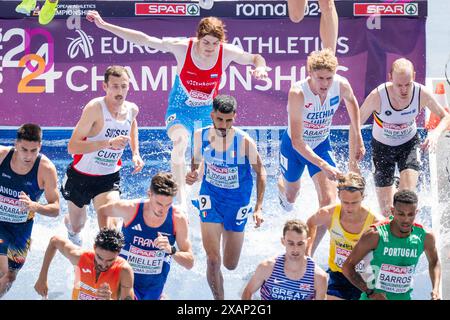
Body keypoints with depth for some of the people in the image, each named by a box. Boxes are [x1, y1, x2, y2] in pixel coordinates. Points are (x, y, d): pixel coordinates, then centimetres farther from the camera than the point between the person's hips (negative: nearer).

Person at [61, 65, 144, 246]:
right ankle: (70, 223, 58)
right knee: (77, 226, 21)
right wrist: (108, 143, -38)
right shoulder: (95, 108, -24)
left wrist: (135, 153, 9)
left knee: (109, 229, -21)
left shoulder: (132, 110, -6)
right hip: (80, 176, -2)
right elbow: (72, 146, -29)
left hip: (109, 177, 2)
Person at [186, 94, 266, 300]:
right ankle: (218, 298, 8)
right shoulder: (201, 136, -12)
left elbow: (260, 171, -7)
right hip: (210, 198, 1)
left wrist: (259, 207, -12)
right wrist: (194, 174, -16)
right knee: (213, 260, -13)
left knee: (230, 265, 13)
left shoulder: (244, 142, -20)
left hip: (237, 201, 0)